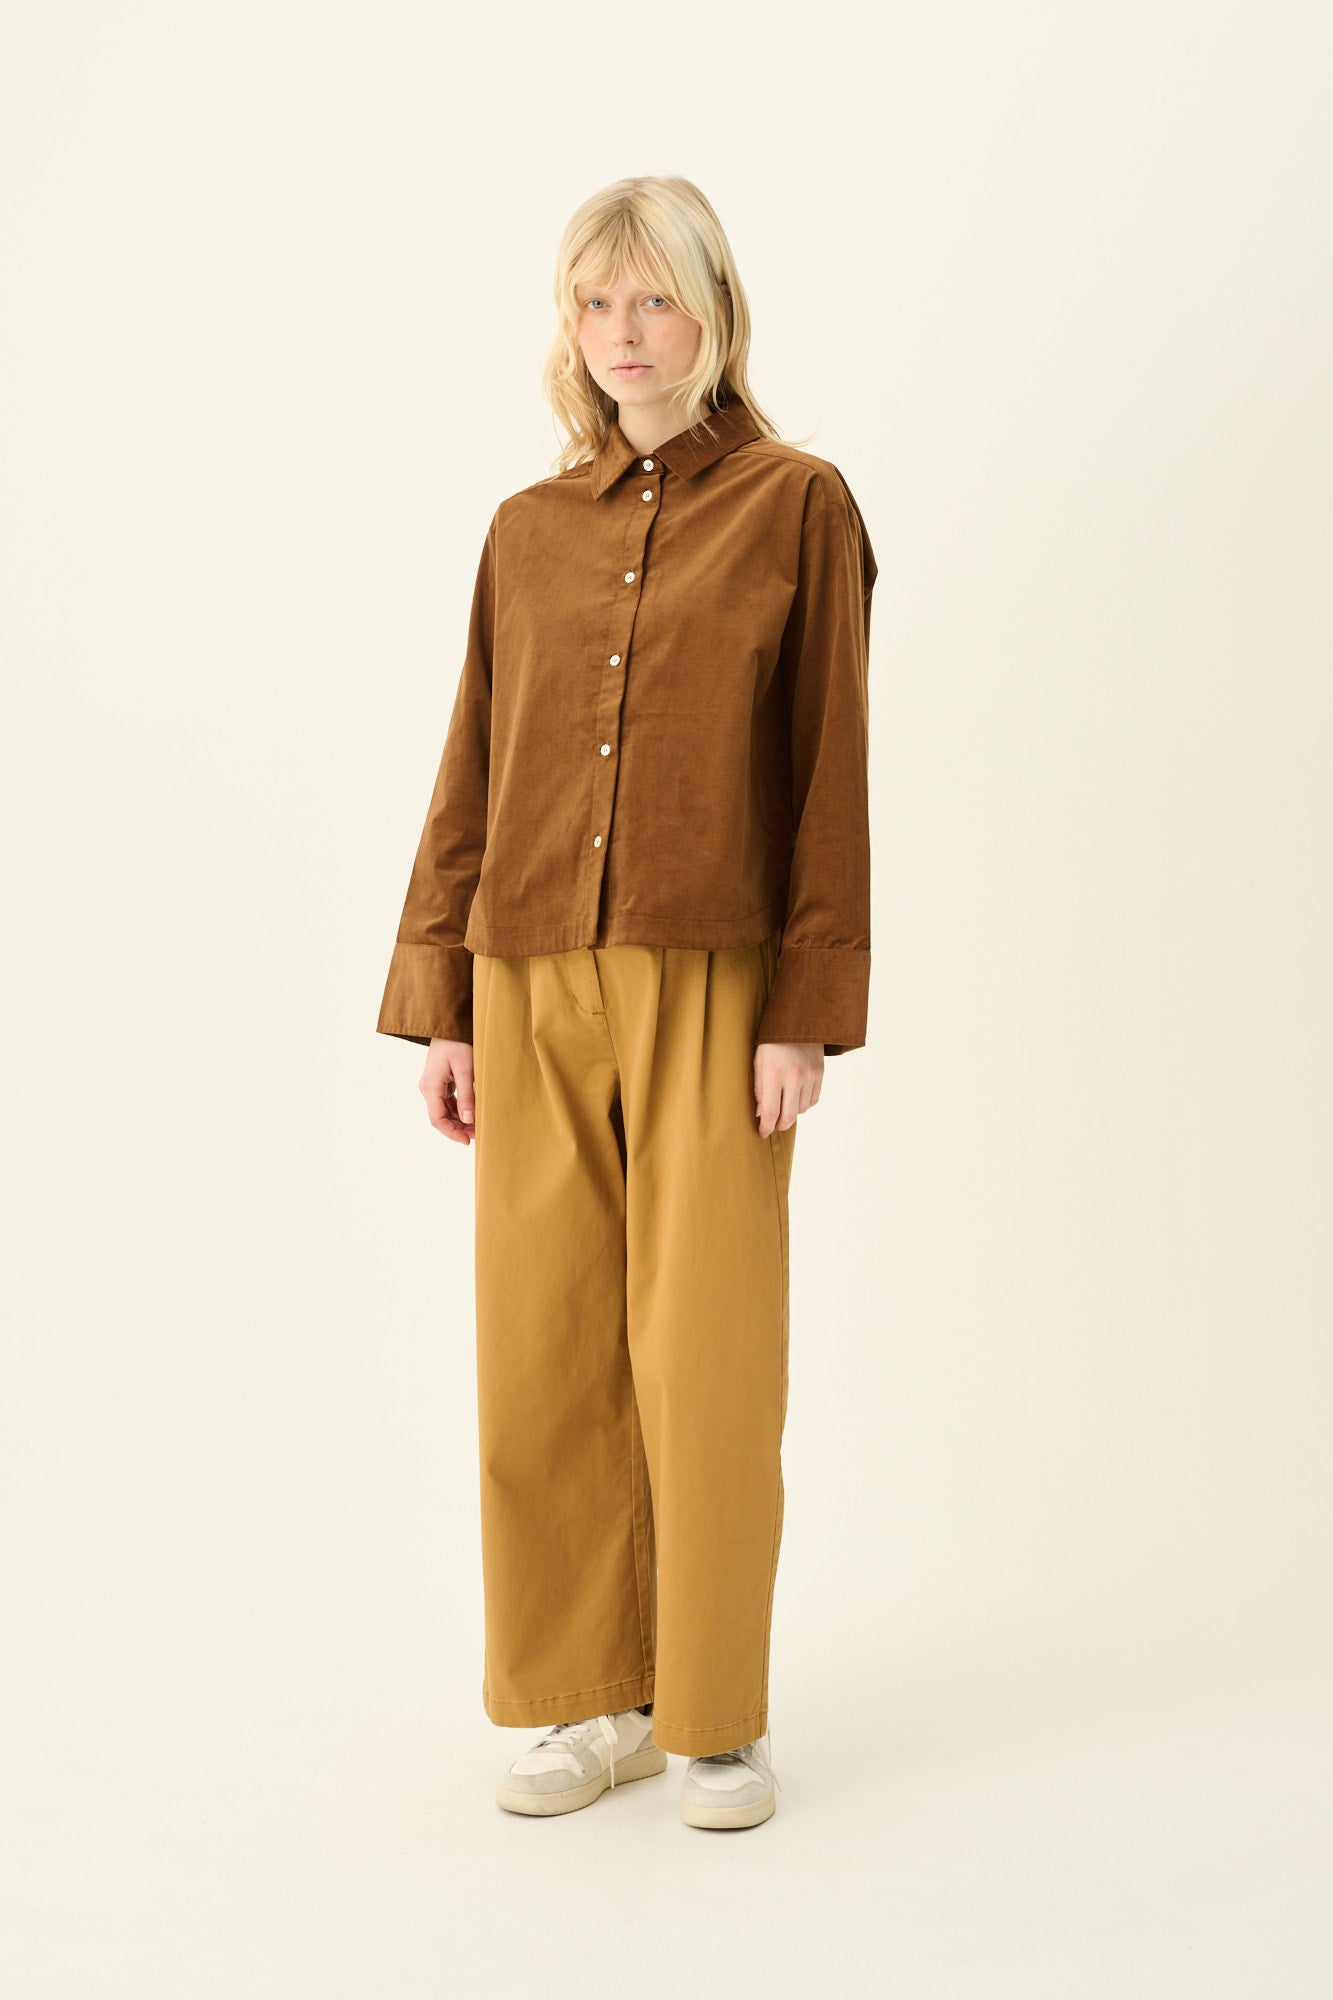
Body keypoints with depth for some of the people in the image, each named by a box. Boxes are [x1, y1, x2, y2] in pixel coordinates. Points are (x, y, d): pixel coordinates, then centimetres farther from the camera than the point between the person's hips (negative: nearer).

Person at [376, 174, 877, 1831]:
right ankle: (589, 1698, 22)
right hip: (534, 991, 4)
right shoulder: (528, 530, 12)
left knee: (706, 1359, 0)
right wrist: (438, 1000, 6)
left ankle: (720, 1712, 17)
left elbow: (830, 775, -2)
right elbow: (470, 779, 11)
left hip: (712, 992, -3)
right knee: (541, 1358, 5)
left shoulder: (795, 505, 1)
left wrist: (807, 1011, -8)